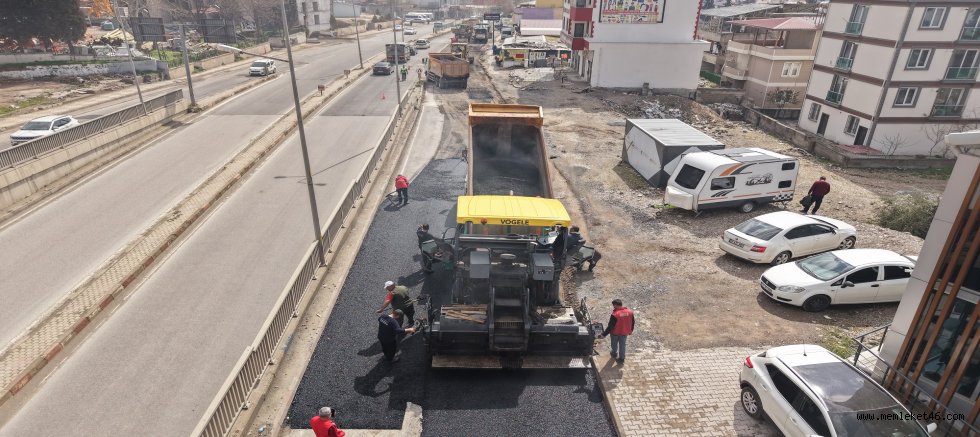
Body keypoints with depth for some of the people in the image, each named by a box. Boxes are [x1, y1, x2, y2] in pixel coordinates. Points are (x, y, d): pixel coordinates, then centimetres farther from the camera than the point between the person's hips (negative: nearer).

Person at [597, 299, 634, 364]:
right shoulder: (630, 312, -12)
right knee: (622, 345, 20)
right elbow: (633, 322, 2)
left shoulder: (615, 315, -30)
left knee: (614, 343, 23)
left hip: (615, 333, -4)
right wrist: (630, 331, 18)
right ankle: (622, 358, 29)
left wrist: (604, 334, -20)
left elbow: (610, 326, -27)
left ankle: (615, 353, 46)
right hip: (624, 333, 4)